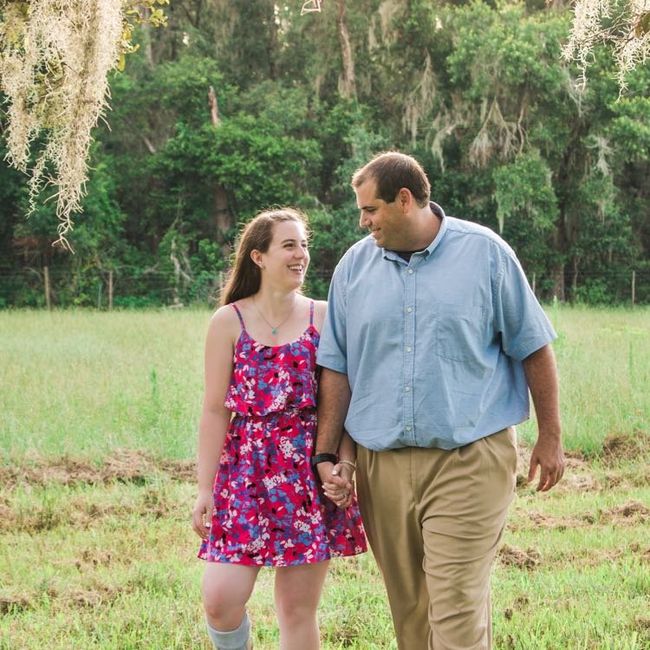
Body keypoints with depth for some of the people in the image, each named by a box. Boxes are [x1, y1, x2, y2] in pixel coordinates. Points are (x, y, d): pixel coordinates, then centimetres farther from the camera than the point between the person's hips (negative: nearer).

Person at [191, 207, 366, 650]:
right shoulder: (229, 321, 1)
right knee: (221, 600, -10)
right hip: (245, 469, -1)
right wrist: (205, 489, -4)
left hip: (309, 472, 1)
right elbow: (215, 410, 0)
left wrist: (346, 462, -12)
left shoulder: (323, 318, 4)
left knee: (299, 609, 3)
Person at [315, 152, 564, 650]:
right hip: (382, 466, 4)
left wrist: (550, 438, 5)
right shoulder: (354, 266, 8)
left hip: (468, 463, -4)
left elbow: (533, 348, 4)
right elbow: (337, 367, 10)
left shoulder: (484, 254, -1)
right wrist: (325, 454, 6)